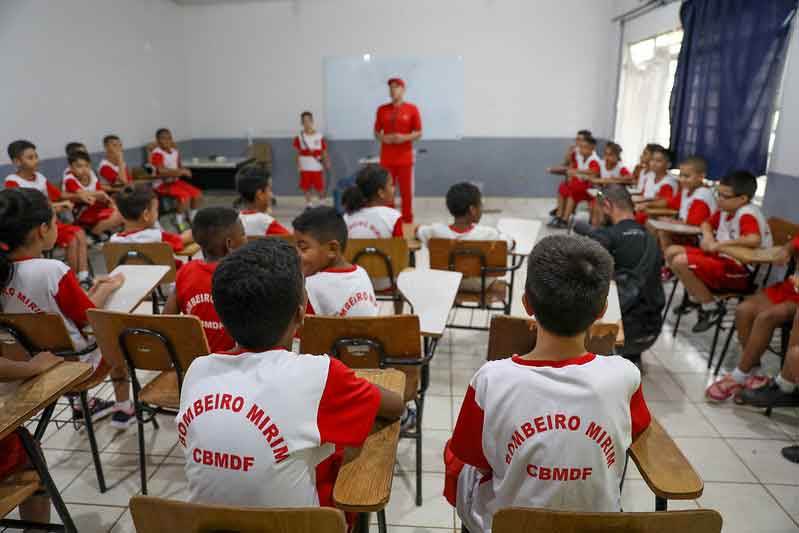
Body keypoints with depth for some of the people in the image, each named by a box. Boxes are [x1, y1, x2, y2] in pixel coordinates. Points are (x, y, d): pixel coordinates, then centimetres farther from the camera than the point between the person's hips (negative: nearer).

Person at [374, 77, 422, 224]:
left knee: (406, 192, -1)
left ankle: (408, 222, 8)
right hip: (386, 159, 2)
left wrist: (405, 137, -15)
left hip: (405, 158, -2)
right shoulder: (382, 109, 8)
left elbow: (418, 133, 2)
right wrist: (383, 138, -10)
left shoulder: (412, 109, 1)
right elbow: (376, 133, 12)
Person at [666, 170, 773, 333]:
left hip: (742, 270, -10)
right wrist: (708, 237, 3)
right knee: (672, 252, 6)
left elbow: (754, 240, -40)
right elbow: (707, 223, 26)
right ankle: (695, 298, 15)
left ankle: (711, 307, -6)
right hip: (723, 257, 10)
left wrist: (720, 244, -28)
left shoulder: (747, 214, -21)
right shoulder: (725, 210, 6)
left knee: (681, 262, -25)